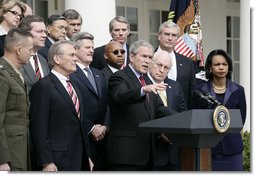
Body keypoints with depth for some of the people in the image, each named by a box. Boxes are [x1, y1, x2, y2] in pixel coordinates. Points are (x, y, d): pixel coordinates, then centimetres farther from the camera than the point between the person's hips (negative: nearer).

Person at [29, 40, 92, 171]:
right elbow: (39, 127, -14)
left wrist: (86, 157, 18)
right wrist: (46, 162, -19)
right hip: (57, 162, -8)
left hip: (78, 159, 8)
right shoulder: (43, 86, -9)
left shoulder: (73, 85, 18)